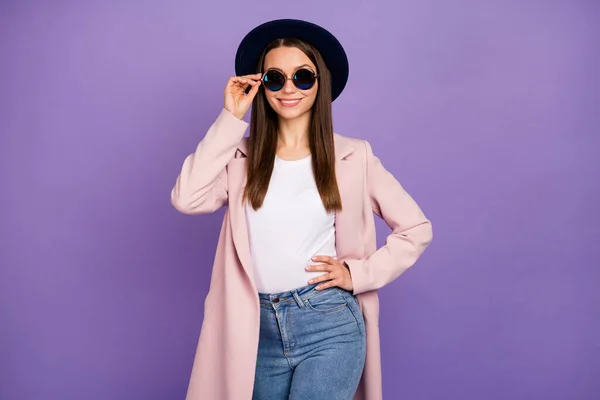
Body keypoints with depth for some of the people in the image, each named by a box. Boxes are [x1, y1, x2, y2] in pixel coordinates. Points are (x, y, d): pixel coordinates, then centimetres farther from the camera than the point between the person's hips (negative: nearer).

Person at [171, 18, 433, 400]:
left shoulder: (352, 156, -1)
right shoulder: (243, 156, 4)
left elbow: (417, 229, 4)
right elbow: (186, 198, -14)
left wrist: (359, 273, -5)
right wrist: (230, 119, -9)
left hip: (329, 327, -3)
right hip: (261, 332, 3)